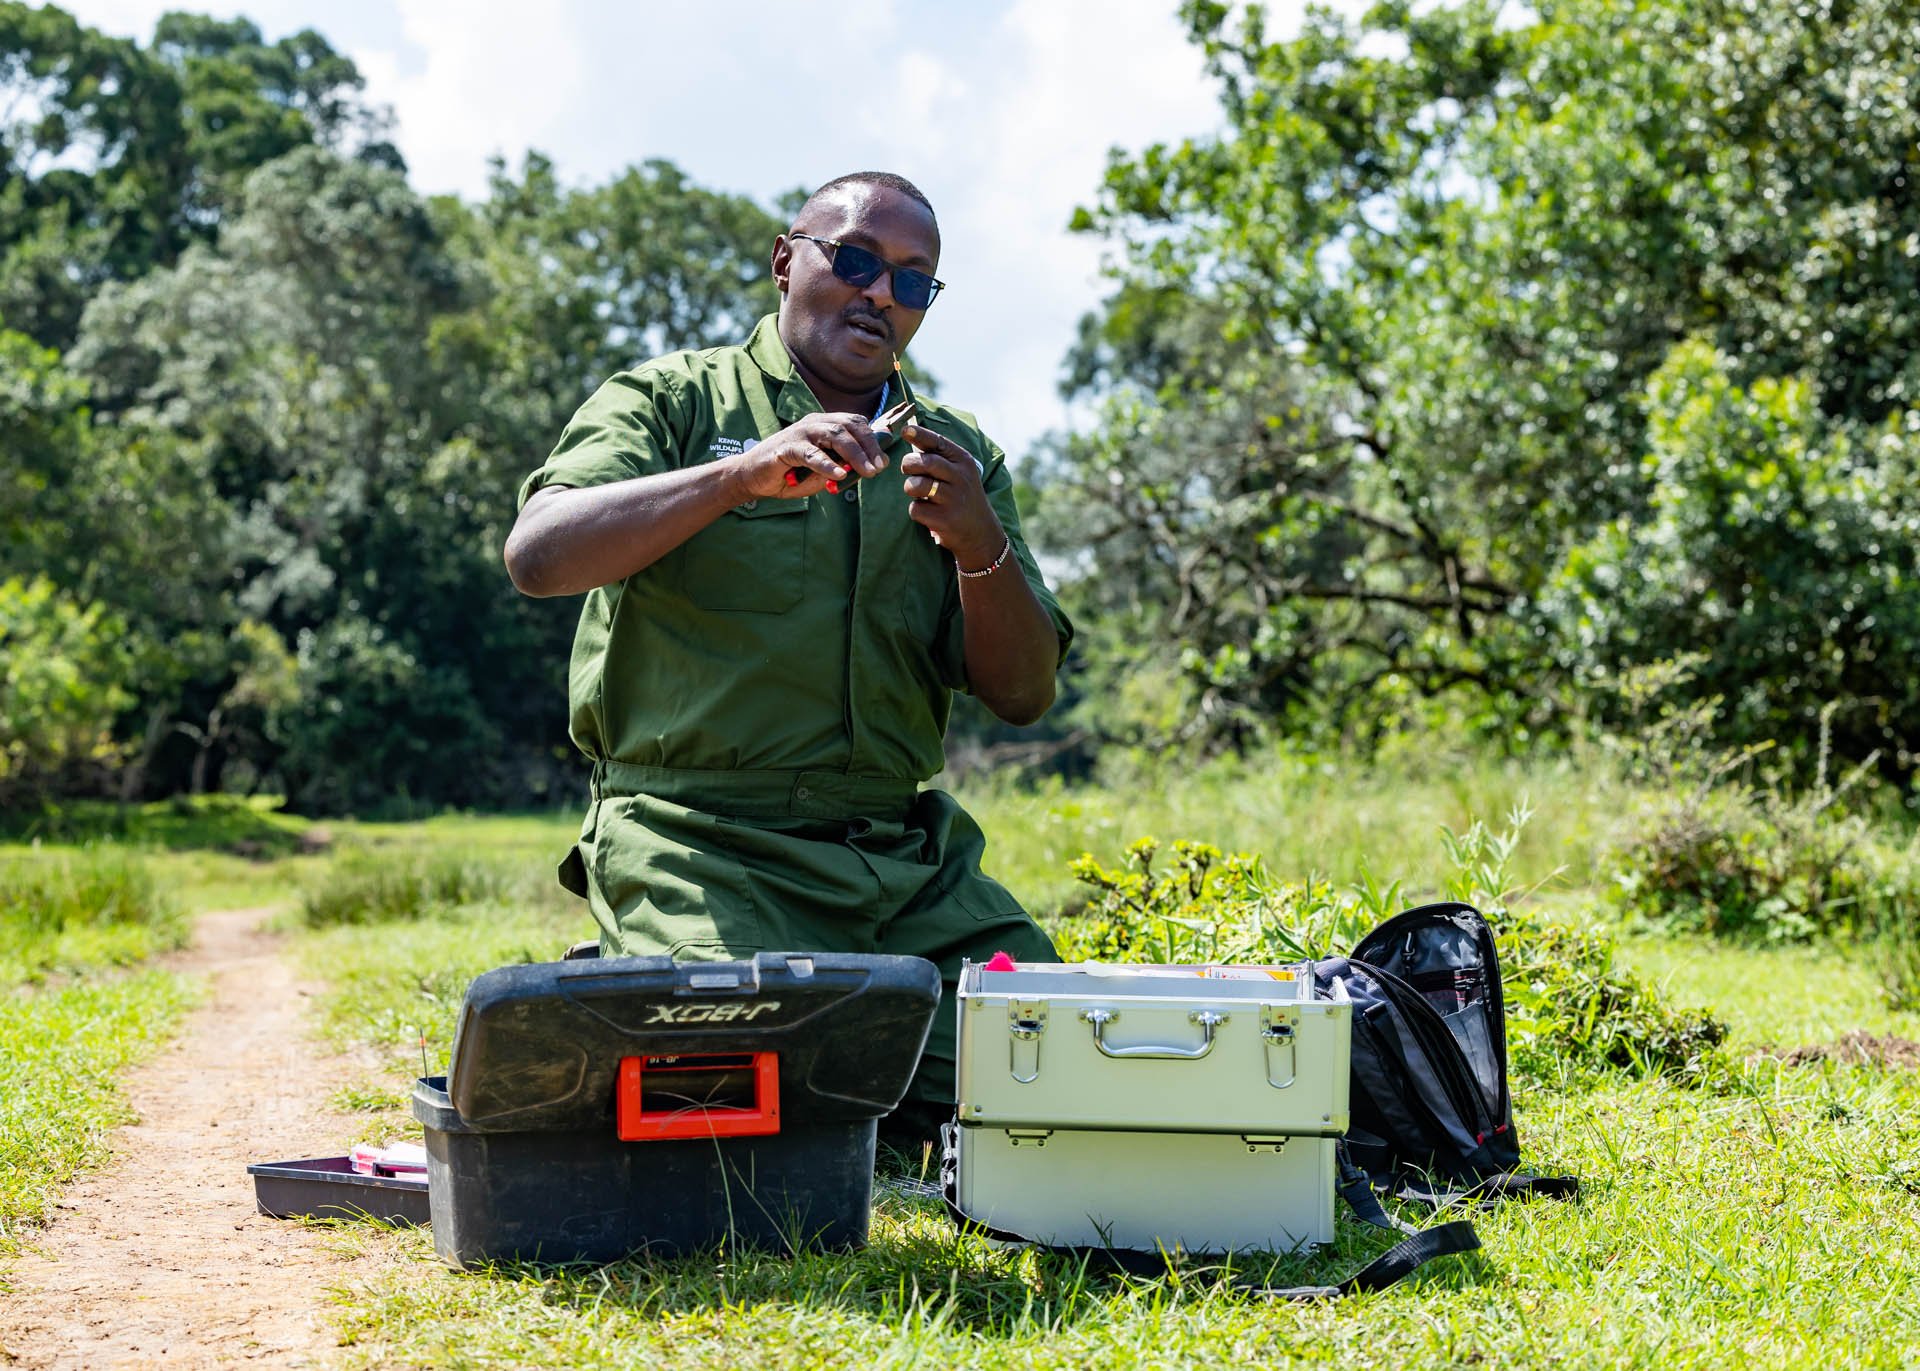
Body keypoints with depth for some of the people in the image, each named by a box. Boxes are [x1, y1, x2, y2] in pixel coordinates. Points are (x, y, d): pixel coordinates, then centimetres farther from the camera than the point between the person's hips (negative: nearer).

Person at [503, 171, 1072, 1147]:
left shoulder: (958, 456, 17)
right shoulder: (673, 402, 5)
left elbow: (1023, 694, 8)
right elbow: (537, 556, -14)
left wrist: (978, 543, -11)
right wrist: (743, 475, -23)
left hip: (909, 857, 4)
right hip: (702, 838, -4)